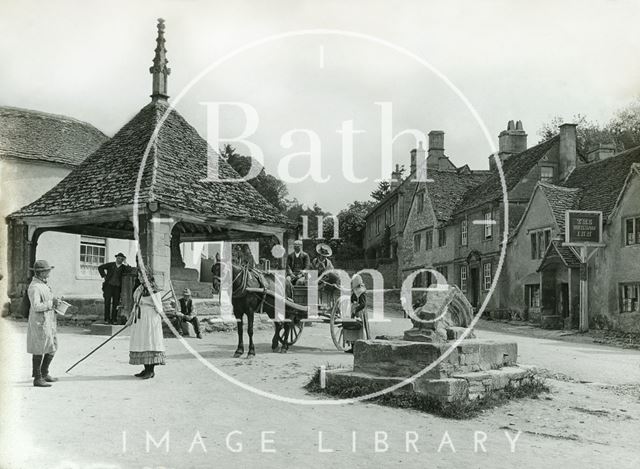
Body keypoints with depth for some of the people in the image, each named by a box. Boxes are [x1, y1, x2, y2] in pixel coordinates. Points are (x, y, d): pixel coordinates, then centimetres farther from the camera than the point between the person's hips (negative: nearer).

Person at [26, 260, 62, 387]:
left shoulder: (44, 284, 14)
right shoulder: (34, 287, -17)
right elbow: (36, 306, -26)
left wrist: (55, 301, 10)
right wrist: (51, 303, -20)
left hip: (49, 321, 10)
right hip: (39, 322, -10)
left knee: (52, 348, 15)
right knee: (39, 350, -2)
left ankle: (44, 373, 29)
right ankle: (37, 378, 6)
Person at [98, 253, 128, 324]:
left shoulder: (124, 268, 7)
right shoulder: (110, 265, 5)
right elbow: (100, 268, 11)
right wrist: (104, 275, 3)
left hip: (117, 287, 1)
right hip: (109, 285, -1)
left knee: (115, 303, -1)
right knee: (107, 302, -7)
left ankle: (114, 320, 3)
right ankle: (107, 319, -4)